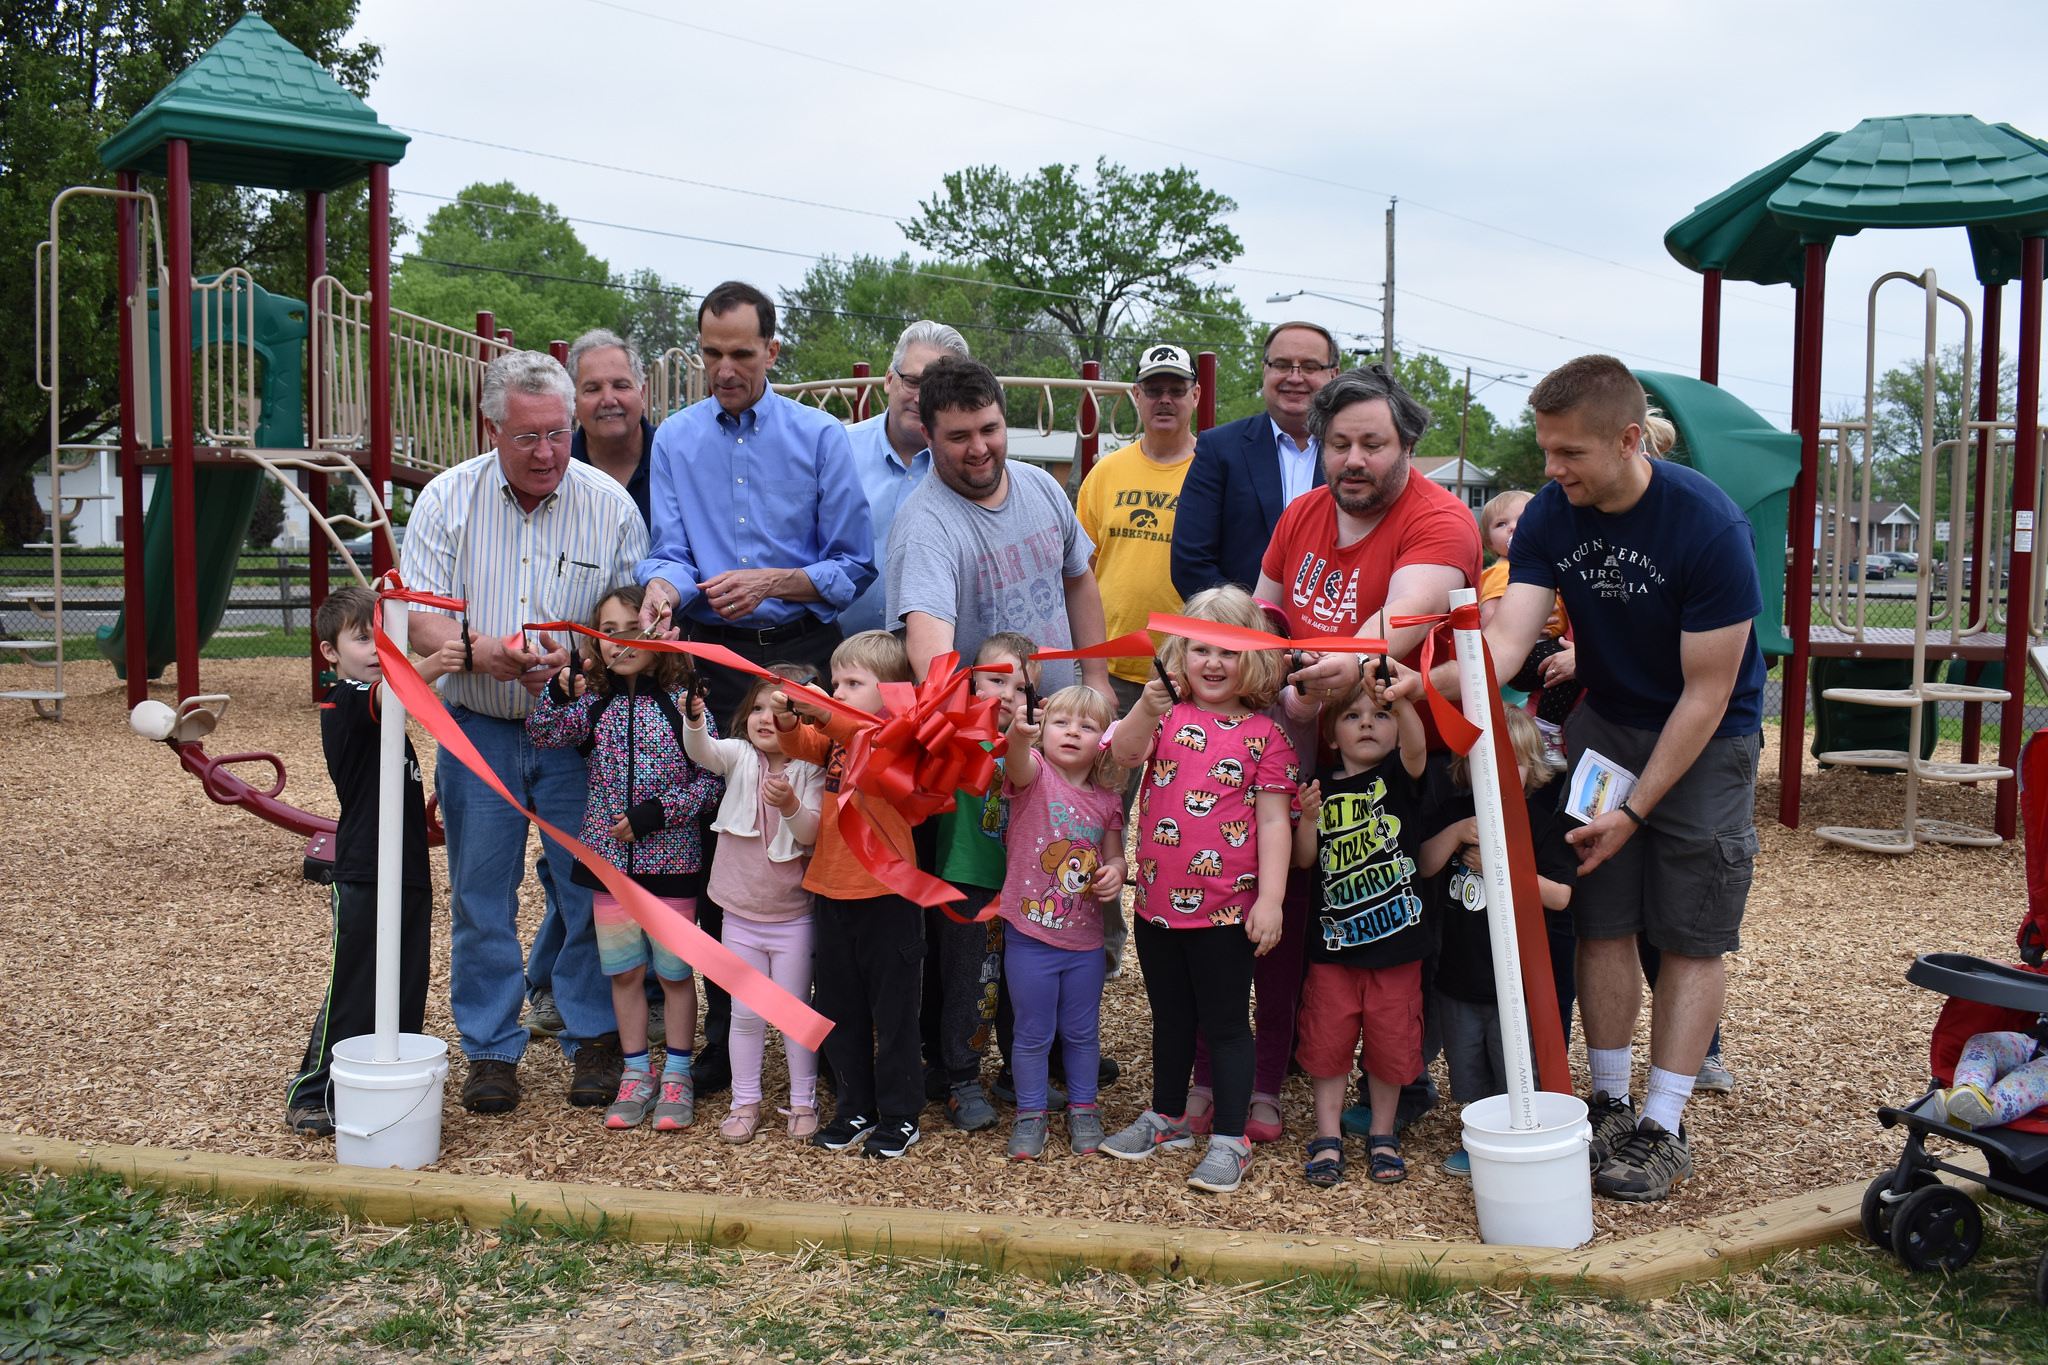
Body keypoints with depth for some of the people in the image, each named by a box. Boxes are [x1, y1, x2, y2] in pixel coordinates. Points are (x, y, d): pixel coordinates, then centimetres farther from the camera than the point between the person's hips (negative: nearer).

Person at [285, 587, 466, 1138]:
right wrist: (431, 666, -50)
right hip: (361, 875, -8)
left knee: (407, 988, 12)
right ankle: (311, 1095, 12)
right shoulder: (341, 701, -10)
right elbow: (385, 694, -34)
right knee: (352, 989, -1)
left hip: (409, 870, 8)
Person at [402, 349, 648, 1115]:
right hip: (477, 730, 1)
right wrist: (480, 651, -23)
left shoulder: (610, 505, -2)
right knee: (481, 895, 6)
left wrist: (575, 661, -20)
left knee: (590, 889, 2)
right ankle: (491, 1050, 19)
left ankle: (594, 1039, 18)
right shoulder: (448, 499, 0)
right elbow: (417, 615, -4)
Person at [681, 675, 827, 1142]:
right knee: (746, 1015, 8)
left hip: (793, 916, -1)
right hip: (741, 914, 1)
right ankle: (745, 1103, 21)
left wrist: (791, 805, -34)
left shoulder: (810, 771, -6)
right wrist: (694, 718, -43)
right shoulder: (739, 757, -3)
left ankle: (803, 1101, 21)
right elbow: (702, 751, -24)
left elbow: (812, 834, -15)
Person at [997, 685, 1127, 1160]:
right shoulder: (1034, 776, -10)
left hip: (1085, 940, 3)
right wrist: (1018, 734, -58)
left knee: (1082, 1032, 16)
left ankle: (1083, 1109, 34)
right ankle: (1030, 1114, 26)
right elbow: (1018, 763, -35)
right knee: (1033, 1033, 9)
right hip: (1029, 935, -3)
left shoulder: (1106, 800, 2)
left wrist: (1114, 871, -11)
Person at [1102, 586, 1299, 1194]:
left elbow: (1273, 823, -6)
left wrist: (1270, 900, -11)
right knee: (1170, 1017, 19)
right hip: (1157, 901, 4)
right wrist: (1147, 710, -37)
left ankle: (1230, 1139, 15)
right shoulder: (1168, 717, 3)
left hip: (1225, 909, -4)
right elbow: (1125, 754, -17)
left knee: (1225, 1023, 6)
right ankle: (1166, 1117, 35)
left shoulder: (1265, 735, -4)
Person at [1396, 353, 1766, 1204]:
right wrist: (1428, 683, -42)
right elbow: (1507, 640, -21)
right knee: (1602, 923, 3)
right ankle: (1609, 1103, 16)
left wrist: (1636, 808, -19)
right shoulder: (1549, 519, -11)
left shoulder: (1709, 527, -25)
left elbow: (1706, 693, -21)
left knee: (1690, 935, -2)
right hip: (1605, 723, 4)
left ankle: (1663, 1128, 6)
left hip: (1706, 740, -4)